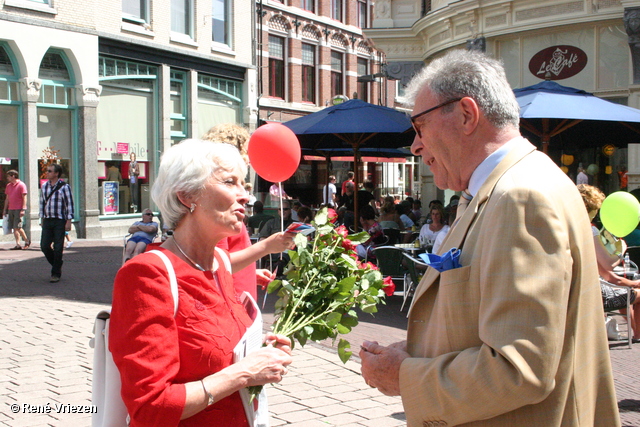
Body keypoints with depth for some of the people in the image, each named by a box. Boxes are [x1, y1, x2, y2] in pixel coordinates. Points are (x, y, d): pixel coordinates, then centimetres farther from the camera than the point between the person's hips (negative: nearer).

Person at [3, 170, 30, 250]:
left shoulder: (21, 185, -6)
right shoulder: (8, 185, 15)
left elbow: (24, 198, -9)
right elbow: (7, 198, 20)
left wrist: (23, 209, -16)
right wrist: (5, 209, 17)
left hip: (18, 209, -7)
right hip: (11, 209, 7)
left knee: (18, 227, -10)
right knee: (15, 228, 3)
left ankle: (27, 240, 8)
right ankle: (18, 244, 4)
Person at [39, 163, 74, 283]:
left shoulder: (64, 187, -6)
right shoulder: (44, 186, 10)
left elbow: (69, 204, -6)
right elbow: (42, 203, 17)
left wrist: (68, 221, -10)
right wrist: (42, 218, 14)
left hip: (59, 221, -5)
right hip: (47, 221, 5)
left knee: (58, 248, -1)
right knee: (44, 246, 0)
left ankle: (56, 273, 9)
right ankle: (57, 265, 25)